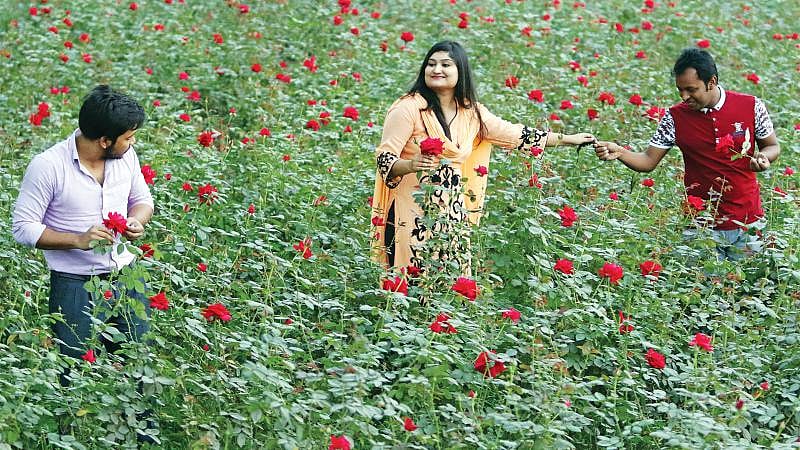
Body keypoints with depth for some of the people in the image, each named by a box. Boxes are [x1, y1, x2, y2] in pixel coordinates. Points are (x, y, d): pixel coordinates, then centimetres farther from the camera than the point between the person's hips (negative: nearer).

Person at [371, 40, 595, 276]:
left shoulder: (471, 113, 10)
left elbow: (513, 134, 15)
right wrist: (411, 165, -30)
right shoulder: (409, 108, -7)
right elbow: (385, 160, -9)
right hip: (413, 215, -5)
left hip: (453, 215, 5)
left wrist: (568, 139, 16)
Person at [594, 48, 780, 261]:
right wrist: (619, 153, -21)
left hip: (748, 223, 1)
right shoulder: (675, 117, -6)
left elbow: (773, 146, 7)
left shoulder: (751, 106, -6)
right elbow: (649, 161, -2)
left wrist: (763, 157, -16)